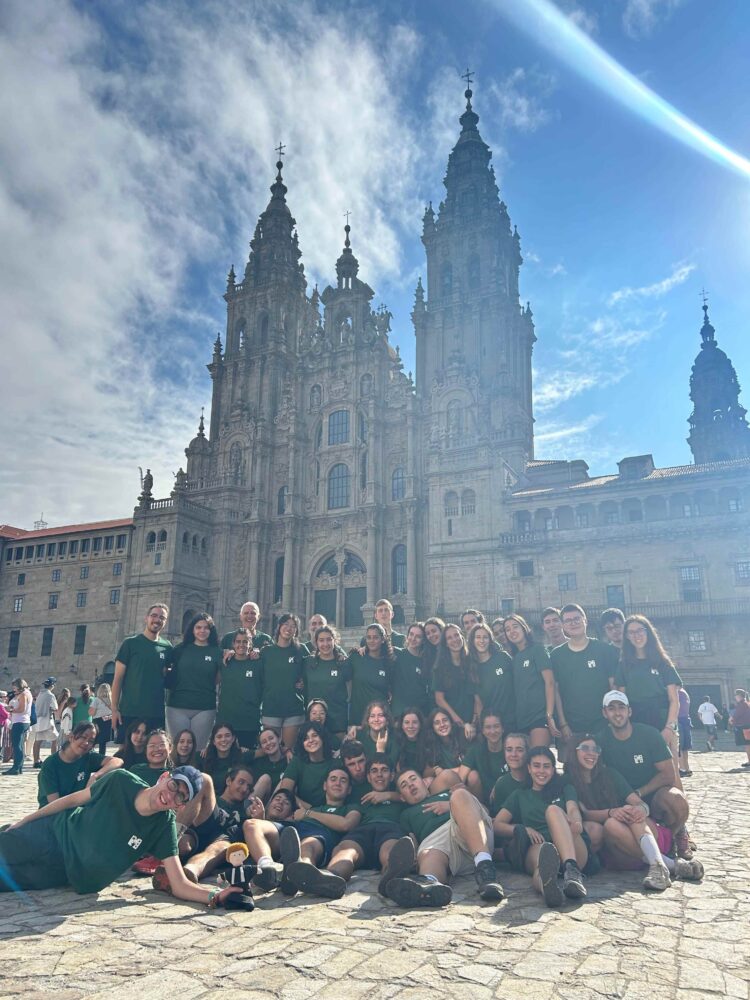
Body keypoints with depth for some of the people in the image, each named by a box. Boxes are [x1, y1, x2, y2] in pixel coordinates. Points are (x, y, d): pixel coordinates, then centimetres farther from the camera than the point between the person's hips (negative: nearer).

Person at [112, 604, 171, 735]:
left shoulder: (167, 647, 8)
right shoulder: (131, 643, 0)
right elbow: (118, 678, 0)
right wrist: (114, 709, -5)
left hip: (157, 713, 3)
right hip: (129, 712, -2)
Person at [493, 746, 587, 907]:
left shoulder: (565, 789, 27)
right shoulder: (520, 795, 27)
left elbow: (573, 809, 4)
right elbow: (497, 825, 16)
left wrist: (577, 822, -21)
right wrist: (523, 829, -5)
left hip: (574, 851, 1)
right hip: (536, 848, -1)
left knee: (553, 809, -28)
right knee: (543, 851, -38)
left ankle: (572, 869, -53)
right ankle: (547, 880, -75)